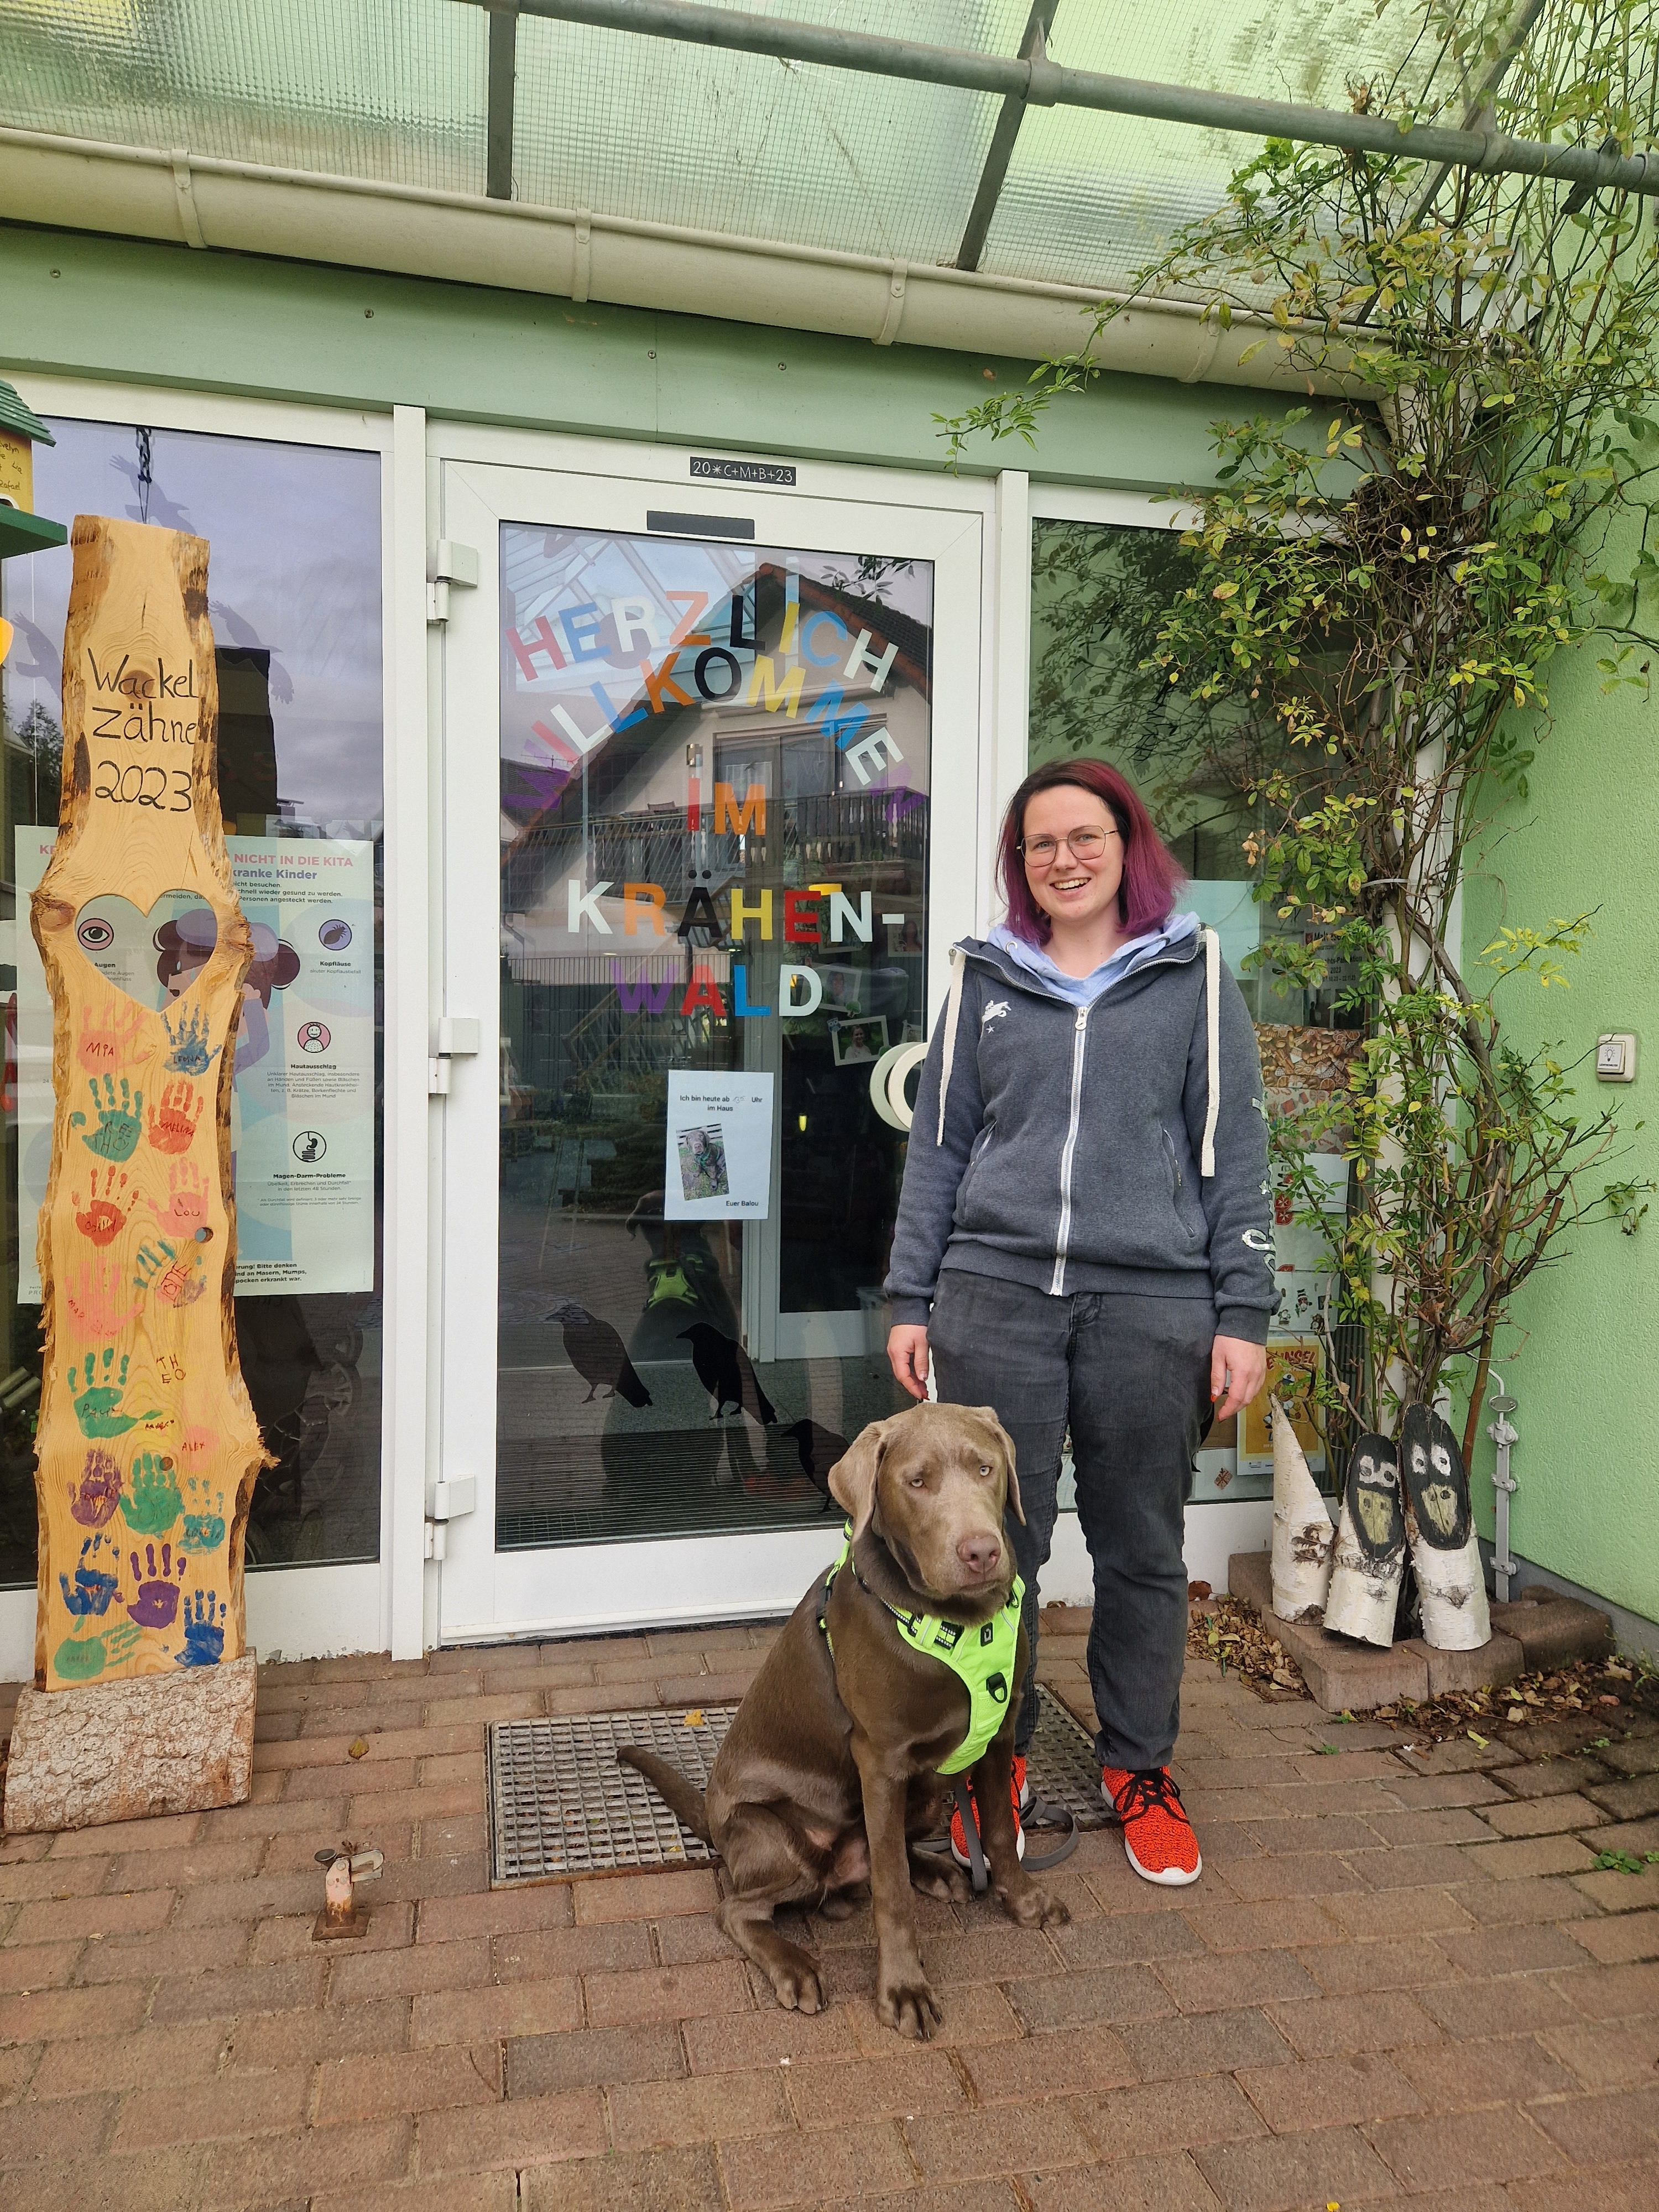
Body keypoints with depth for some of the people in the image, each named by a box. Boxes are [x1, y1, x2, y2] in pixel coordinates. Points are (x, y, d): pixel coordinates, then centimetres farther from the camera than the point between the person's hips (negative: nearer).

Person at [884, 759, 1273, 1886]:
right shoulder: (986, 977, 10)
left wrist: (1243, 1315, -1)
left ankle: (1139, 1768, 32)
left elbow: (1233, 1148, 4)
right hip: (996, 1294, 1)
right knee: (994, 1544, 8)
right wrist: (912, 1300, 6)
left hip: (1151, 1303, -1)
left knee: (1143, 1551, 12)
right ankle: (998, 1760, 29)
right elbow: (939, 1146, 11)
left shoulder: (1194, 973, 6)